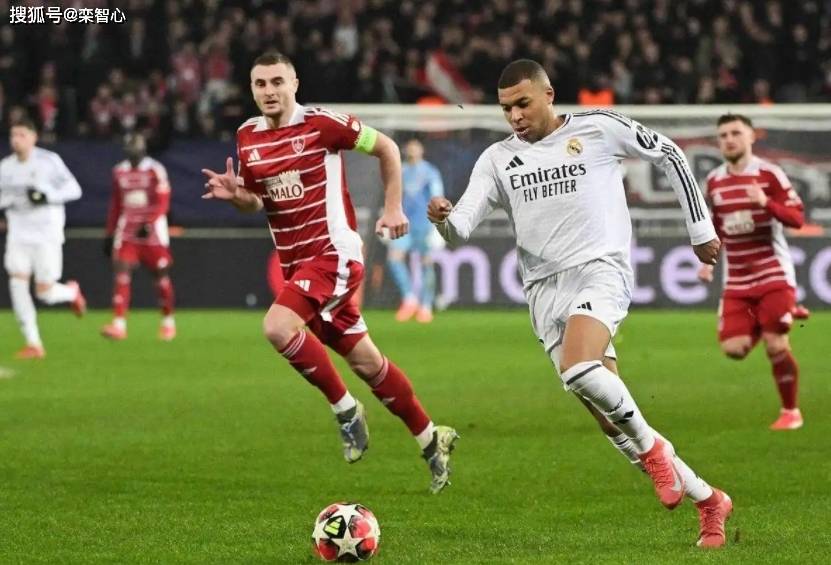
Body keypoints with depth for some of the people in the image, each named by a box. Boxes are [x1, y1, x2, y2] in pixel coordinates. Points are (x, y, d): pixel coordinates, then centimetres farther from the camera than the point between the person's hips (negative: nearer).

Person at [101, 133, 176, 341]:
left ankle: (168, 321, 21)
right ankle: (119, 324, -14)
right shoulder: (119, 172, 8)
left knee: (161, 274, 5)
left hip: (152, 229, -4)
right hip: (126, 231, 4)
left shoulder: (155, 171, -7)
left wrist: (148, 224, -22)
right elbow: (115, 205, 16)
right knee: (121, 272, -10)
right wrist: (110, 233, 14)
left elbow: (162, 203, -10)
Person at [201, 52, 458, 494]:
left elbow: (386, 147, 0)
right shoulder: (247, 137, 7)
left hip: (333, 254, -7)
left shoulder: (320, 124, -11)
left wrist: (392, 208, -2)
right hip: (296, 263, 7)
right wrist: (235, 195, -6)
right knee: (363, 361, 11)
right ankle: (430, 438, 25)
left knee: (278, 326, -27)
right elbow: (256, 202, 16)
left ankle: (344, 409, -9)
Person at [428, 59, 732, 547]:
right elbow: (462, 227, 5)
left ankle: (651, 447, -8)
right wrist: (443, 218, -19)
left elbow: (669, 155, 13)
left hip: (600, 271, -5)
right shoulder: (498, 160, 12)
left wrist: (700, 227, 12)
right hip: (545, 291, 5)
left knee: (579, 369, -34)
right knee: (611, 421, 0)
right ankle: (708, 500, 14)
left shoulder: (600, 128, 2)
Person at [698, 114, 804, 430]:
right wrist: (708, 260, 11)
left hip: (773, 276, -4)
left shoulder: (769, 175, -8)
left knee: (776, 346, -11)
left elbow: (797, 218, -12)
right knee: (733, 348, -8)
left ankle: (790, 411, 10)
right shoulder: (713, 182, 9)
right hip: (736, 282, 4)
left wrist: (767, 203, -28)